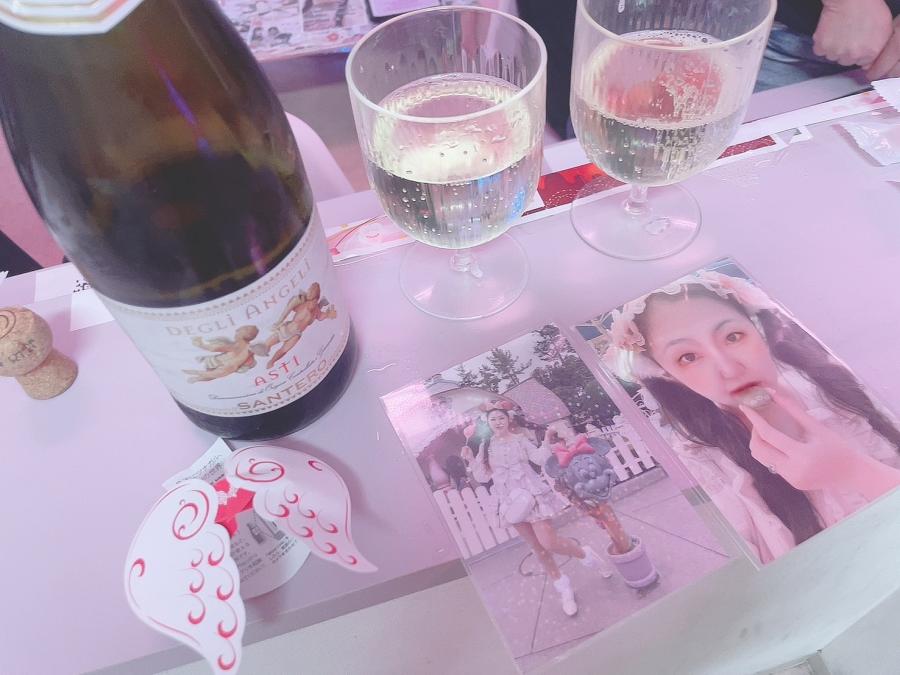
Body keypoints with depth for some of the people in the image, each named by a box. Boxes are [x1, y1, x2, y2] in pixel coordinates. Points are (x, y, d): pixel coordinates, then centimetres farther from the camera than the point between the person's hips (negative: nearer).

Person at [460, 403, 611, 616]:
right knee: (537, 547, 9)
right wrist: (471, 459, -8)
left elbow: (541, 459, -7)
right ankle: (562, 586, 27)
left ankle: (584, 553, 16)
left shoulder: (520, 440, -1)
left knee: (548, 542, -14)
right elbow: (483, 476, 5)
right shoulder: (486, 447, 5)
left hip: (532, 495, -3)